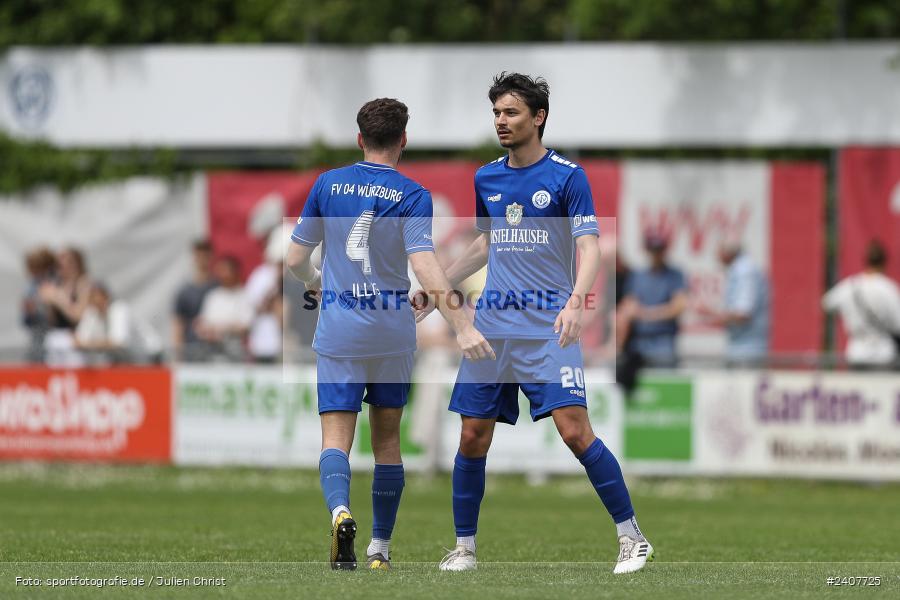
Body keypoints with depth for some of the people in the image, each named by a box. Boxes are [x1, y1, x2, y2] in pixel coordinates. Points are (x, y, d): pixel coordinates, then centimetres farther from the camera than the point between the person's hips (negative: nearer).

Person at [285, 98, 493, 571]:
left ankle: (340, 510, -33)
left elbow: (295, 259, 4)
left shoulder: (328, 185, 0)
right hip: (393, 332, 0)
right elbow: (425, 268, -19)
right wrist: (461, 326, -21)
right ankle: (379, 548, 17)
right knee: (387, 439, 14)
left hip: (338, 332, 0)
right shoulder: (412, 196, -7)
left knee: (336, 438, -3)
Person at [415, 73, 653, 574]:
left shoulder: (568, 176, -5)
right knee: (473, 438, 3)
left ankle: (632, 538, -6)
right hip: (493, 324, 5)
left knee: (575, 431, -15)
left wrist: (576, 301, -29)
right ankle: (464, 547, 16)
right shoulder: (486, 179, 12)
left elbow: (589, 248, -12)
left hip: (549, 326, -5)